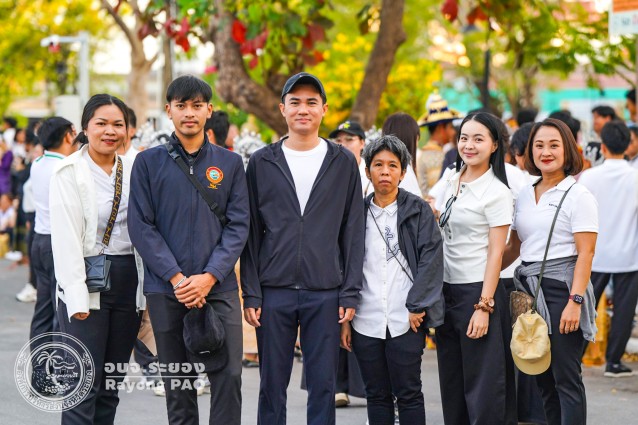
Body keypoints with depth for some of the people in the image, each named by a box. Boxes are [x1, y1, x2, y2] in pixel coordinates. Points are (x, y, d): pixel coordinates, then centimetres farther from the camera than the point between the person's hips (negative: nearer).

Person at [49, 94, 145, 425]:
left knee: (112, 385, 9)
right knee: (85, 385, -7)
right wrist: (76, 297, -17)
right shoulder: (69, 172, -5)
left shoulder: (133, 170, 9)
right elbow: (66, 237, -11)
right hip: (88, 282, -5)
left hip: (129, 282, 5)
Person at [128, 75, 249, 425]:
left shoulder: (229, 163, 8)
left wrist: (209, 276, -10)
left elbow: (238, 225, 3)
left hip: (219, 288, 0)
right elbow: (141, 226, 0)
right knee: (177, 382, 6)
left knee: (228, 376, -7)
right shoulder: (149, 162, 5)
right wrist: (176, 277, -11)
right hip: (166, 290, 0)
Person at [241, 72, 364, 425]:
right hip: (274, 292, 0)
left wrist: (351, 293, -1)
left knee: (323, 386, 3)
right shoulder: (261, 163, 6)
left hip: (326, 294, 0)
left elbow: (353, 232, 5)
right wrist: (251, 293, -2)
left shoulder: (343, 163, 6)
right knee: (272, 385, 5)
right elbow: (251, 234, 5)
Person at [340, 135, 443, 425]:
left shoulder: (418, 210, 3)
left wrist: (417, 307, -11)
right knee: (376, 396, 8)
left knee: (409, 395, 0)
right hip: (365, 322, 3)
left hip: (406, 321, -2)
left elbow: (431, 258, -3)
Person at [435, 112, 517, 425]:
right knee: (451, 382, 13)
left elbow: (495, 252, -13)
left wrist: (484, 305, -17)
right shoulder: (452, 182, 9)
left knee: (483, 386, -3)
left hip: (478, 291, -7)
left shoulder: (496, 192, -11)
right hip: (447, 290, 7)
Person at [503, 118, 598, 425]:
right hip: (529, 289, 7)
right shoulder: (525, 195, 14)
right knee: (543, 379, 9)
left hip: (561, 288, -7)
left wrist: (575, 302, -19)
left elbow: (585, 253, -11)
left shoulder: (578, 195, -5)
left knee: (566, 378, -7)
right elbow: (513, 247, 20)